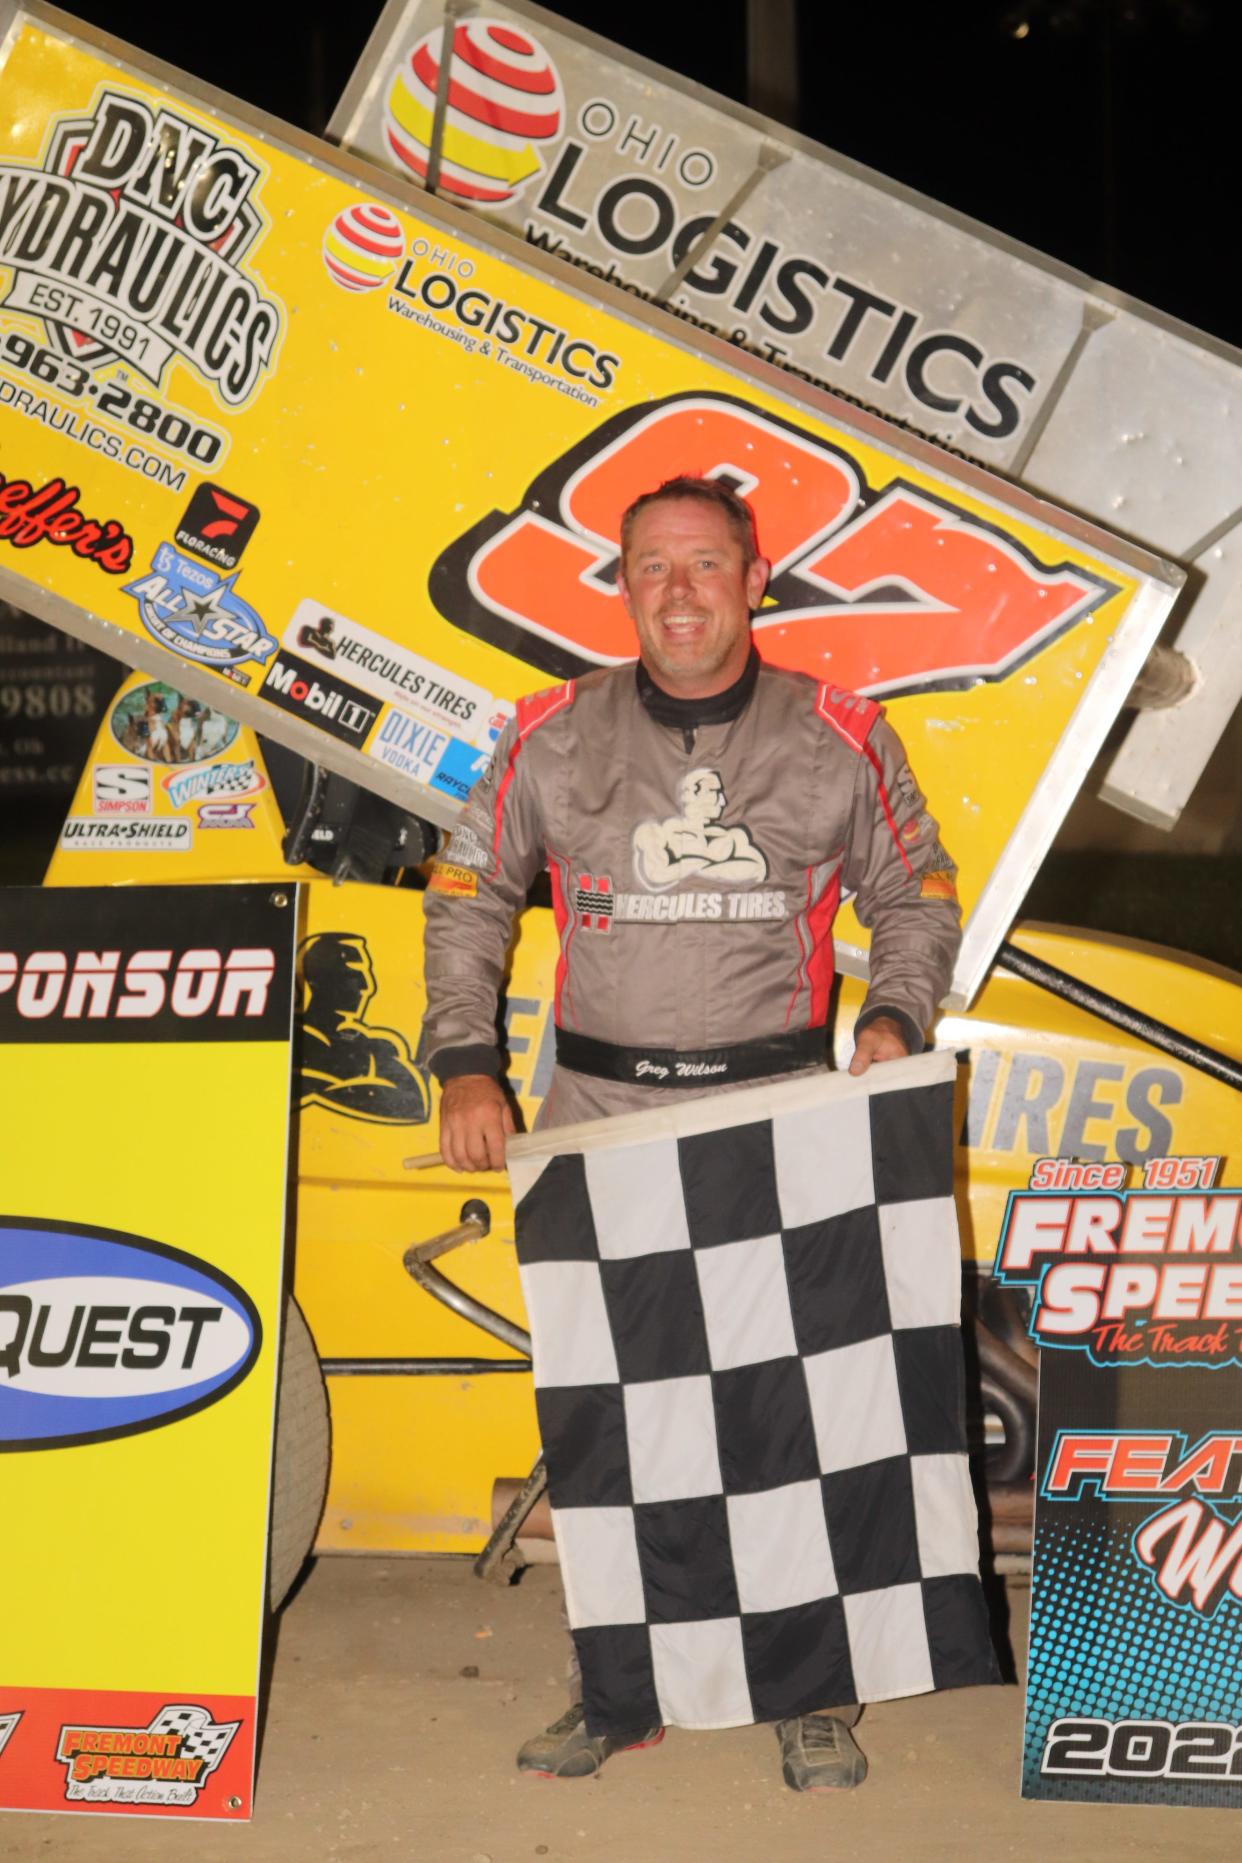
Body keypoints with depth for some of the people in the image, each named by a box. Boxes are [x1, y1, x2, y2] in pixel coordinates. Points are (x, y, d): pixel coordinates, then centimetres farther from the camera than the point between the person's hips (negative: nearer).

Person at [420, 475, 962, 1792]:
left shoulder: (840, 738, 3)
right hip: (596, 1116, 1)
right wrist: (465, 1067, 1)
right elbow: (466, 898, 11)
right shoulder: (553, 737, 4)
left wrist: (894, 1018, -6)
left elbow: (917, 900, 12)